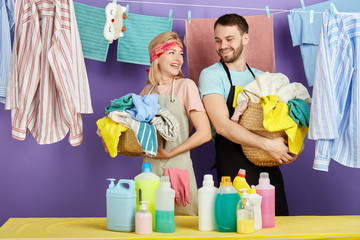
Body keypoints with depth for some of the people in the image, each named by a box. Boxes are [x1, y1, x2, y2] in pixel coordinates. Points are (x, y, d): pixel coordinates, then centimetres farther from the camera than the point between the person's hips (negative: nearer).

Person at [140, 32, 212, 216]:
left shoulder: (185, 86, -5)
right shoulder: (148, 90, 9)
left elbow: (204, 133, -11)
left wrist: (169, 153, -9)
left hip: (178, 168, -4)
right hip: (150, 167, 4)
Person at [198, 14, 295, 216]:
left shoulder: (261, 76, 14)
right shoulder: (211, 75, -3)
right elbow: (222, 125, -15)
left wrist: (290, 145, -2)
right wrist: (268, 145, -19)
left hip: (269, 168, 5)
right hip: (233, 171, -5)